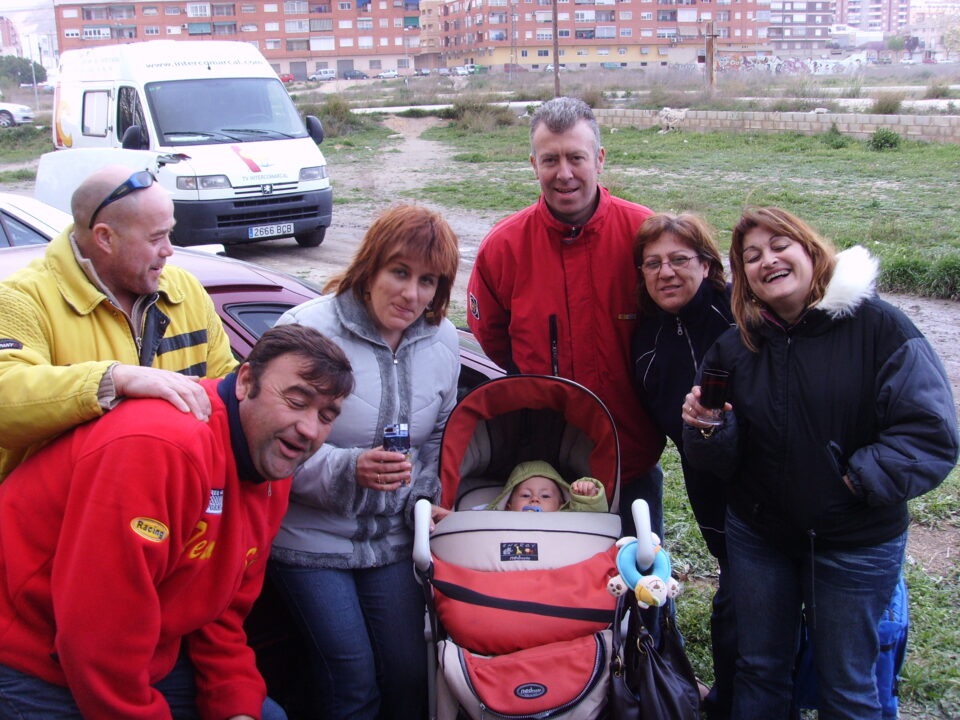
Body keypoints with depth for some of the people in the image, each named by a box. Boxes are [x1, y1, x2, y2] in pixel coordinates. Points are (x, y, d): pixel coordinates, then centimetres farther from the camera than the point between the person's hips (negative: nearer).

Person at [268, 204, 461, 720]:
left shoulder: (443, 341, 1)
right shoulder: (307, 330, -18)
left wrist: (426, 496, 0)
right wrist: (350, 469, -32)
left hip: (393, 538, 5)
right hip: (310, 540, -4)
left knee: (411, 674, 6)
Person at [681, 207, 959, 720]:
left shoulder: (877, 327, -13)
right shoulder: (735, 346, -1)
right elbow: (723, 461, 0)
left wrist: (859, 479, -20)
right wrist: (709, 430, -20)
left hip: (856, 542, -3)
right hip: (757, 537, 3)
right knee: (760, 669, 19)